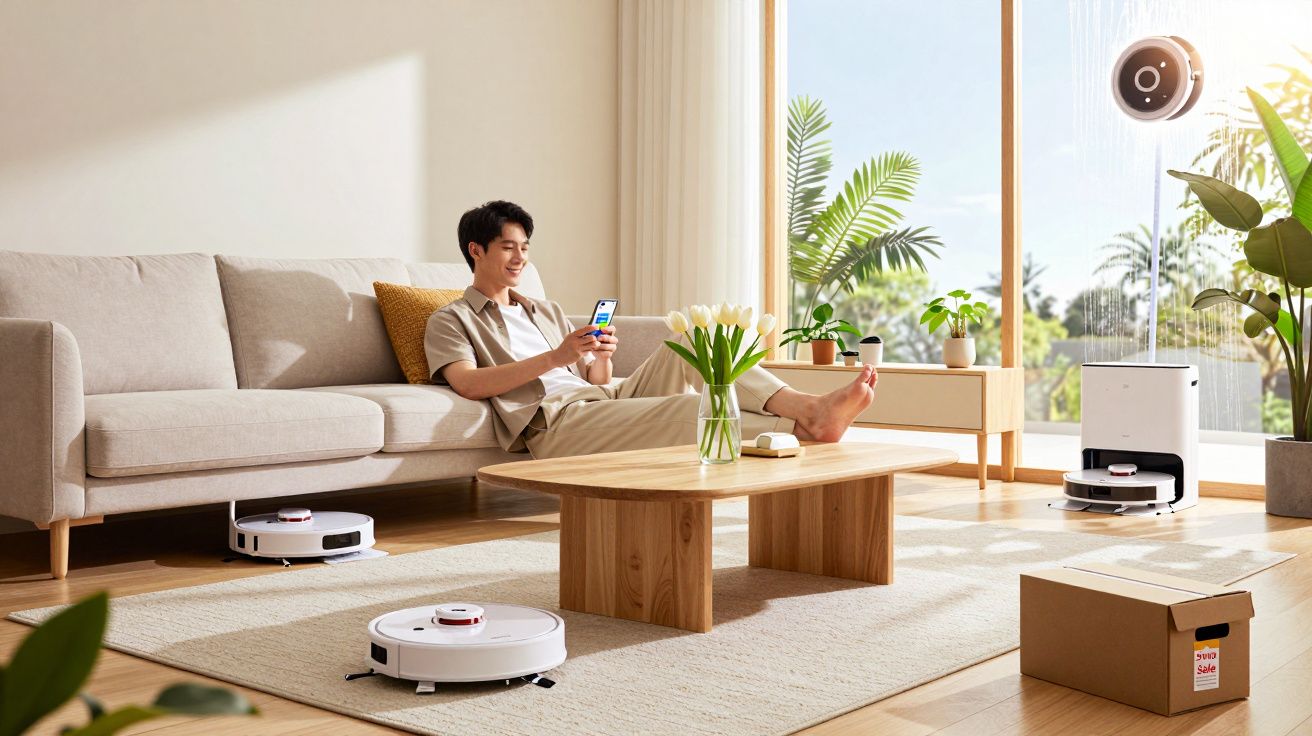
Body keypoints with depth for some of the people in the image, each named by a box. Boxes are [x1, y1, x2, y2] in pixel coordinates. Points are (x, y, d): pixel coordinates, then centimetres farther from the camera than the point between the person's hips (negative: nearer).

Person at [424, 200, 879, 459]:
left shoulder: (547, 312, 32)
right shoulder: (451, 320, 13)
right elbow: (468, 384, -8)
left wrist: (602, 358, -2)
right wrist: (556, 358, -15)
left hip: (602, 400, 6)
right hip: (554, 422, -6)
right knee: (686, 408, -30)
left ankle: (809, 407, -34)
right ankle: (806, 429, -40)